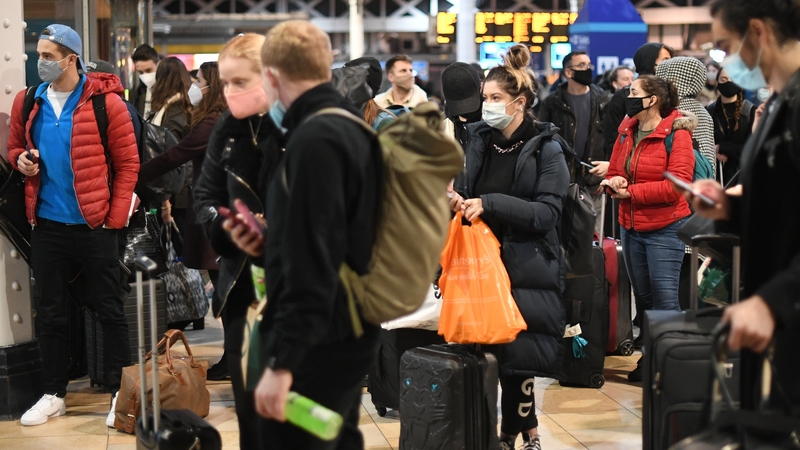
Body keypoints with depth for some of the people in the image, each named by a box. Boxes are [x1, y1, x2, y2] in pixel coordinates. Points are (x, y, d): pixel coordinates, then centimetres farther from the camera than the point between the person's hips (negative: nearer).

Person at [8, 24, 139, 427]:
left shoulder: (105, 102, -9)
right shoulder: (28, 102, 4)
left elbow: (127, 163, -7)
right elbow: (15, 147, 19)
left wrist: (116, 218, -12)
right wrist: (20, 160, -6)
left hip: (95, 225, -4)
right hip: (47, 225, 4)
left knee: (109, 310, 5)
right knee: (51, 313, 12)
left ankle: (120, 394, 14)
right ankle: (53, 394, 23)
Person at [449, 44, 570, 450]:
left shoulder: (545, 149, -6)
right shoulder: (479, 140, 10)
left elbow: (547, 211, -14)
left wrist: (489, 203, -21)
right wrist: (455, 200, -4)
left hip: (527, 269, -5)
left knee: (516, 355, -4)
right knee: (490, 351, 3)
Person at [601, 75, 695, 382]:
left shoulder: (676, 133, -12)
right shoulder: (626, 131, 9)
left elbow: (677, 184, -20)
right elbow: (614, 171, 15)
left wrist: (630, 192, -17)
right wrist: (614, 182, -10)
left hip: (665, 229, -7)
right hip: (630, 227, 7)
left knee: (664, 298, -9)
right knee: (642, 297, 14)